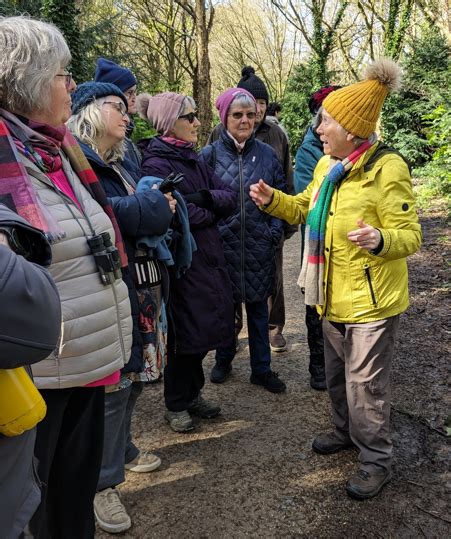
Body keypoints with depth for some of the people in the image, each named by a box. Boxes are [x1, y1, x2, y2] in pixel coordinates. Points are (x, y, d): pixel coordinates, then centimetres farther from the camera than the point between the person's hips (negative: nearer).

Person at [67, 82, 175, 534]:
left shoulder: (116, 164, 20)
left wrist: (157, 207, 3)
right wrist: (152, 208, -15)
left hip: (140, 284, 9)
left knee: (134, 372, 17)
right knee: (113, 381, -3)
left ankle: (120, 448, 37)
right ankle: (103, 482, 12)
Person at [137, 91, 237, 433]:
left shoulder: (194, 160, 13)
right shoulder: (156, 164, -12)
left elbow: (230, 197, 4)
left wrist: (205, 197, -15)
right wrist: (211, 212, -7)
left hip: (208, 257, 7)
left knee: (205, 327, 14)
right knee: (185, 333, 3)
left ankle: (193, 394, 32)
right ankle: (176, 405, 22)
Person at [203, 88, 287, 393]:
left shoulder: (266, 153, 3)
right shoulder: (210, 155, -3)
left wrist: (276, 230, -2)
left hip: (259, 245, 1)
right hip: (223, 244, -1)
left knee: (258, 307, 11)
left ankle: (261, 369, 25)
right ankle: (224, 360, 34)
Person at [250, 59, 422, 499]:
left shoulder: (386, 170, -19)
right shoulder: (327, 164, 6)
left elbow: (410, 236, -18)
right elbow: (306, 208, 20)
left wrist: (379, 239, -40)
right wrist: (273, 200, 3)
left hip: (370, 300, -8)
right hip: (333, 296, 8)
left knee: (365, 383, 3)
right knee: (336, 374, 22)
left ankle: (376, 460, 22)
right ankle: (346, 431, 45)